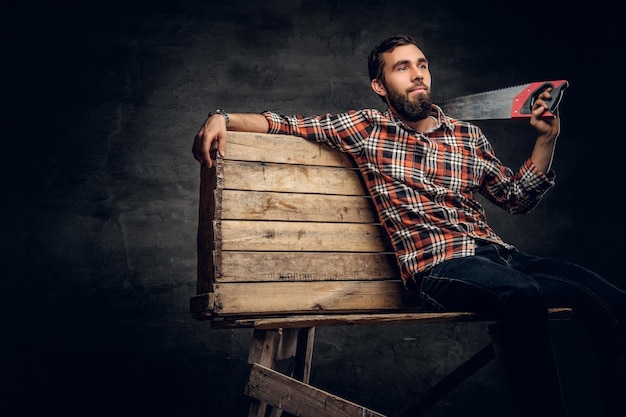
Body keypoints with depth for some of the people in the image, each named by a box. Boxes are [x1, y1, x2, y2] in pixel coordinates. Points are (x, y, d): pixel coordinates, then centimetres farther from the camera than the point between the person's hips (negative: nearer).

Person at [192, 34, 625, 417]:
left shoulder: (468, 135, 21)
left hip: (499, 252, 5)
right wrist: (223, 118, -3)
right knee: (523, 293, -38)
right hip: (439, 265, -5)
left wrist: (546, 139, 15)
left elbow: (518, 197, 26)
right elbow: (286, 124, 13)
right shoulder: (366, 128, 12)